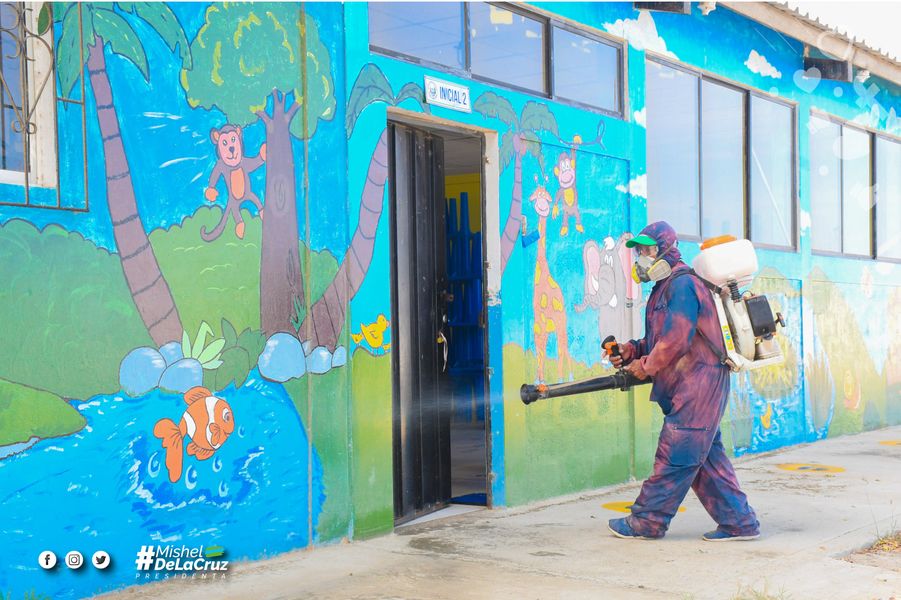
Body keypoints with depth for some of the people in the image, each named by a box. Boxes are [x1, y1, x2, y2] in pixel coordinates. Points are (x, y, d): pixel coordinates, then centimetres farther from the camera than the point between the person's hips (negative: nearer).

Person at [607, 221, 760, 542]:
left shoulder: (682, 284, -13)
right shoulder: (665, 287, 19)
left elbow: (676, 339, -21)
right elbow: (658, 339, 21)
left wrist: (646, 365, -10)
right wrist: (632, 351, 4)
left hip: (698, 384, -10)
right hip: (691, 387, 10)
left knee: (674, 455, -3)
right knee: (706, 457, 11)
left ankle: (646, 522, 3)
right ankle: (739, 522, 15)